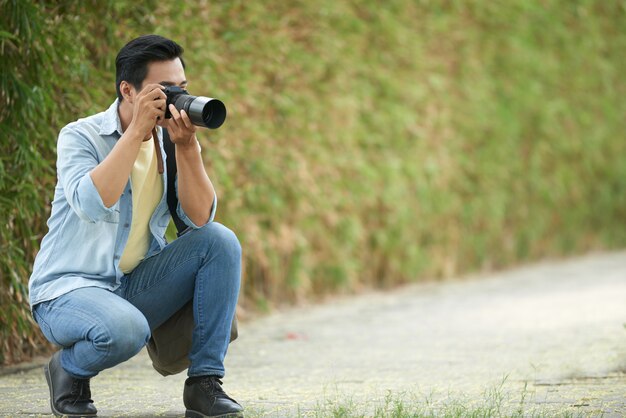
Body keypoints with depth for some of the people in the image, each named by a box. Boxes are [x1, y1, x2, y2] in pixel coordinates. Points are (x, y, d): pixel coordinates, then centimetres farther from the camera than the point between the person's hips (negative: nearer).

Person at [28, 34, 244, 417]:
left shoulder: (171, 141, 4)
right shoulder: (81, 136, -10)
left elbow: (200, 219, -9)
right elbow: (90, 204, -31)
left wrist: (187, 147, -22)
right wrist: (136, 131, -28)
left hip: (137, 286, 6)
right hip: (70, 288, -6)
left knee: (220, 241, -15)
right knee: (126, 329, -38)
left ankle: (205, 382, -12)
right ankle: (68, 369, -2)